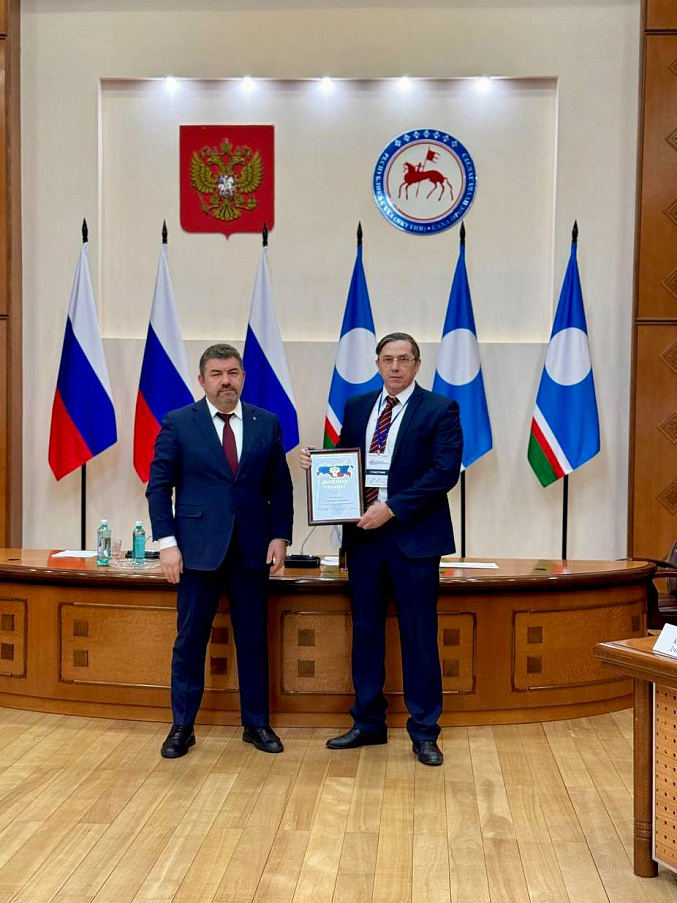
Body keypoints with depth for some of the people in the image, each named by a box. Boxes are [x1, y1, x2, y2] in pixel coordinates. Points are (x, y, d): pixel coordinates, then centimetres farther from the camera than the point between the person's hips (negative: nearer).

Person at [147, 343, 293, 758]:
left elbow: (281, 486, 8)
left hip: (252, 548, 2)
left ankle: (257, 724, 23)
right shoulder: (178, 423, 0)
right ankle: (182, 727, 21)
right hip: (198, 548, -2)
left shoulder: (268, 424, 6)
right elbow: (159, 486, -1)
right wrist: (167, 542, -8)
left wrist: (280, 536, -1)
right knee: (190, 639, 6)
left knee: (254, 639, 9)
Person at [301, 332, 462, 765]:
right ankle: (368, 723, 26)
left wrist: (392, 508, -19)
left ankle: (424, 732, 16)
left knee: (420, 636, 3)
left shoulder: (439, 410, -3)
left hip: (413, 535, -4)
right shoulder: (357, 407, 12)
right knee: (365, 630, 12)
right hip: (363, 533, 5)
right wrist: (317, 462, -8)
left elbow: (445, 471, -13)